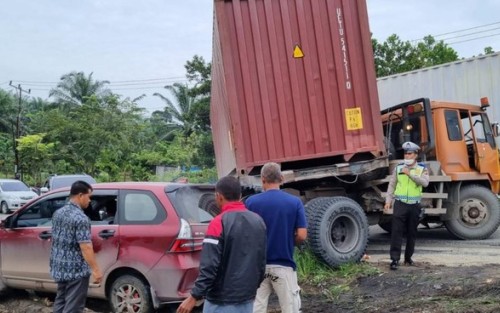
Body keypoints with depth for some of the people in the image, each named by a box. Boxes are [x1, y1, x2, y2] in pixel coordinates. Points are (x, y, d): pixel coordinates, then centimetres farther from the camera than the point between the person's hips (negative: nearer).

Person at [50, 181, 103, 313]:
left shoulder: (57, 213, 7)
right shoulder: (81, 218, -20)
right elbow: (85, 247, -23)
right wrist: (95, 270, -19)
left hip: (59, 267, 9)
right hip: (76, 270, -9)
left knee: (60, 302, 20)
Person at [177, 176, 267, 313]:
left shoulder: (219, 223, -15)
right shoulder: (258, 221, 5)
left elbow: (210, 265, -19)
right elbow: (262, 262, 11)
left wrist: (194, 296, -14)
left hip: (221, 301, -6)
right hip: (247, 298, 6)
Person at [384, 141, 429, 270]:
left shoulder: (422, 169, 4)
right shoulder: (398, 168, 6)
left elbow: (425, 182, -15)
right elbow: (391, 185, 7)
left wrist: (410, 174, -20)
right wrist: (388, 201, 1)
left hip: (414, 205, 1)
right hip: (400, 203, -1)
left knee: (412, 233, 10)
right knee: (397, 231, -9)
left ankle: (408, 257, 24)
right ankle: (395, 259, -9)